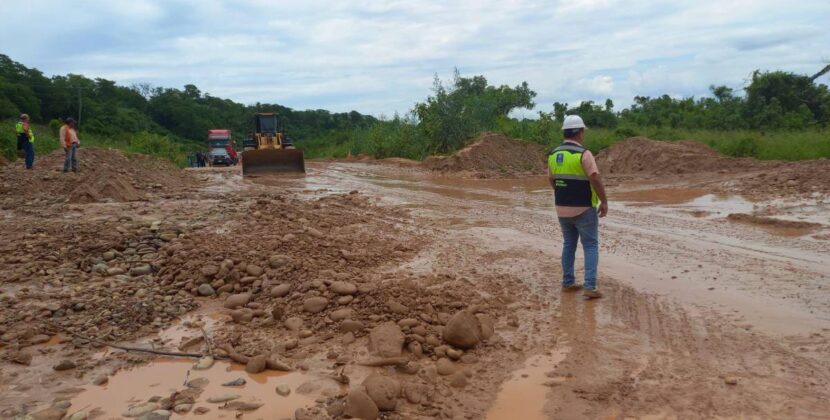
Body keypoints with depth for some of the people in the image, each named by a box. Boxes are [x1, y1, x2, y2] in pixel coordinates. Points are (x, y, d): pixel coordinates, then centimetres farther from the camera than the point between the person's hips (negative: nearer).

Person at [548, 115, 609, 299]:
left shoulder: (554, 154, 5)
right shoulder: (583, 153, -16)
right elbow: (596, 179, -20)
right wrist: (604, 201, -9)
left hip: (562, 208, 6)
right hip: (584, 209, -6)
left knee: (569, 244, 18)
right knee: (591, 246, 3)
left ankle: (568, 282, 21)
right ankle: (590, 286, -3)